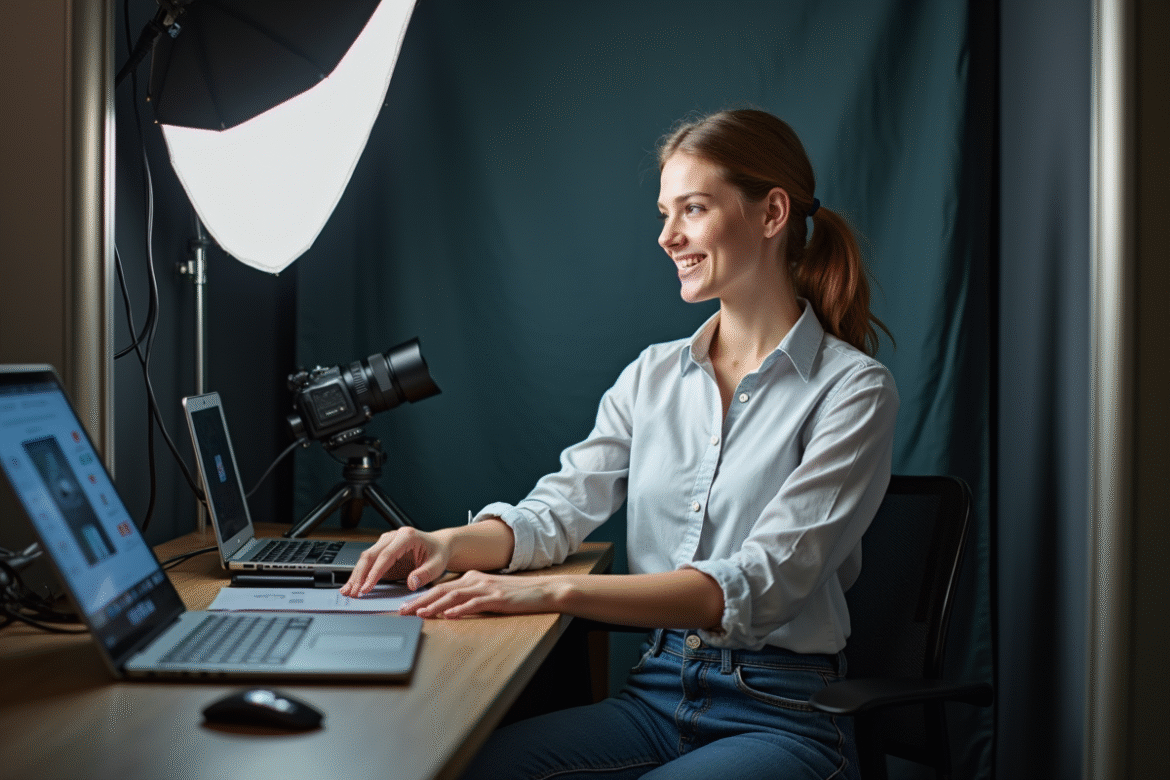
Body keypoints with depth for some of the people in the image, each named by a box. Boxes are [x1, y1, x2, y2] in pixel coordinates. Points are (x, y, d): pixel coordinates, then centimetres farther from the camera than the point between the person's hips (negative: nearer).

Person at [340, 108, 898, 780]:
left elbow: (760, 584, -19)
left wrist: (555, 592, -29)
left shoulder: (853, 389, -8)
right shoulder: (653, 375, 12)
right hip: (657, 694, 5)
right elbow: (560, 508, 5)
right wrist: (451, 544, -17)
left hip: (786, 717, -4)